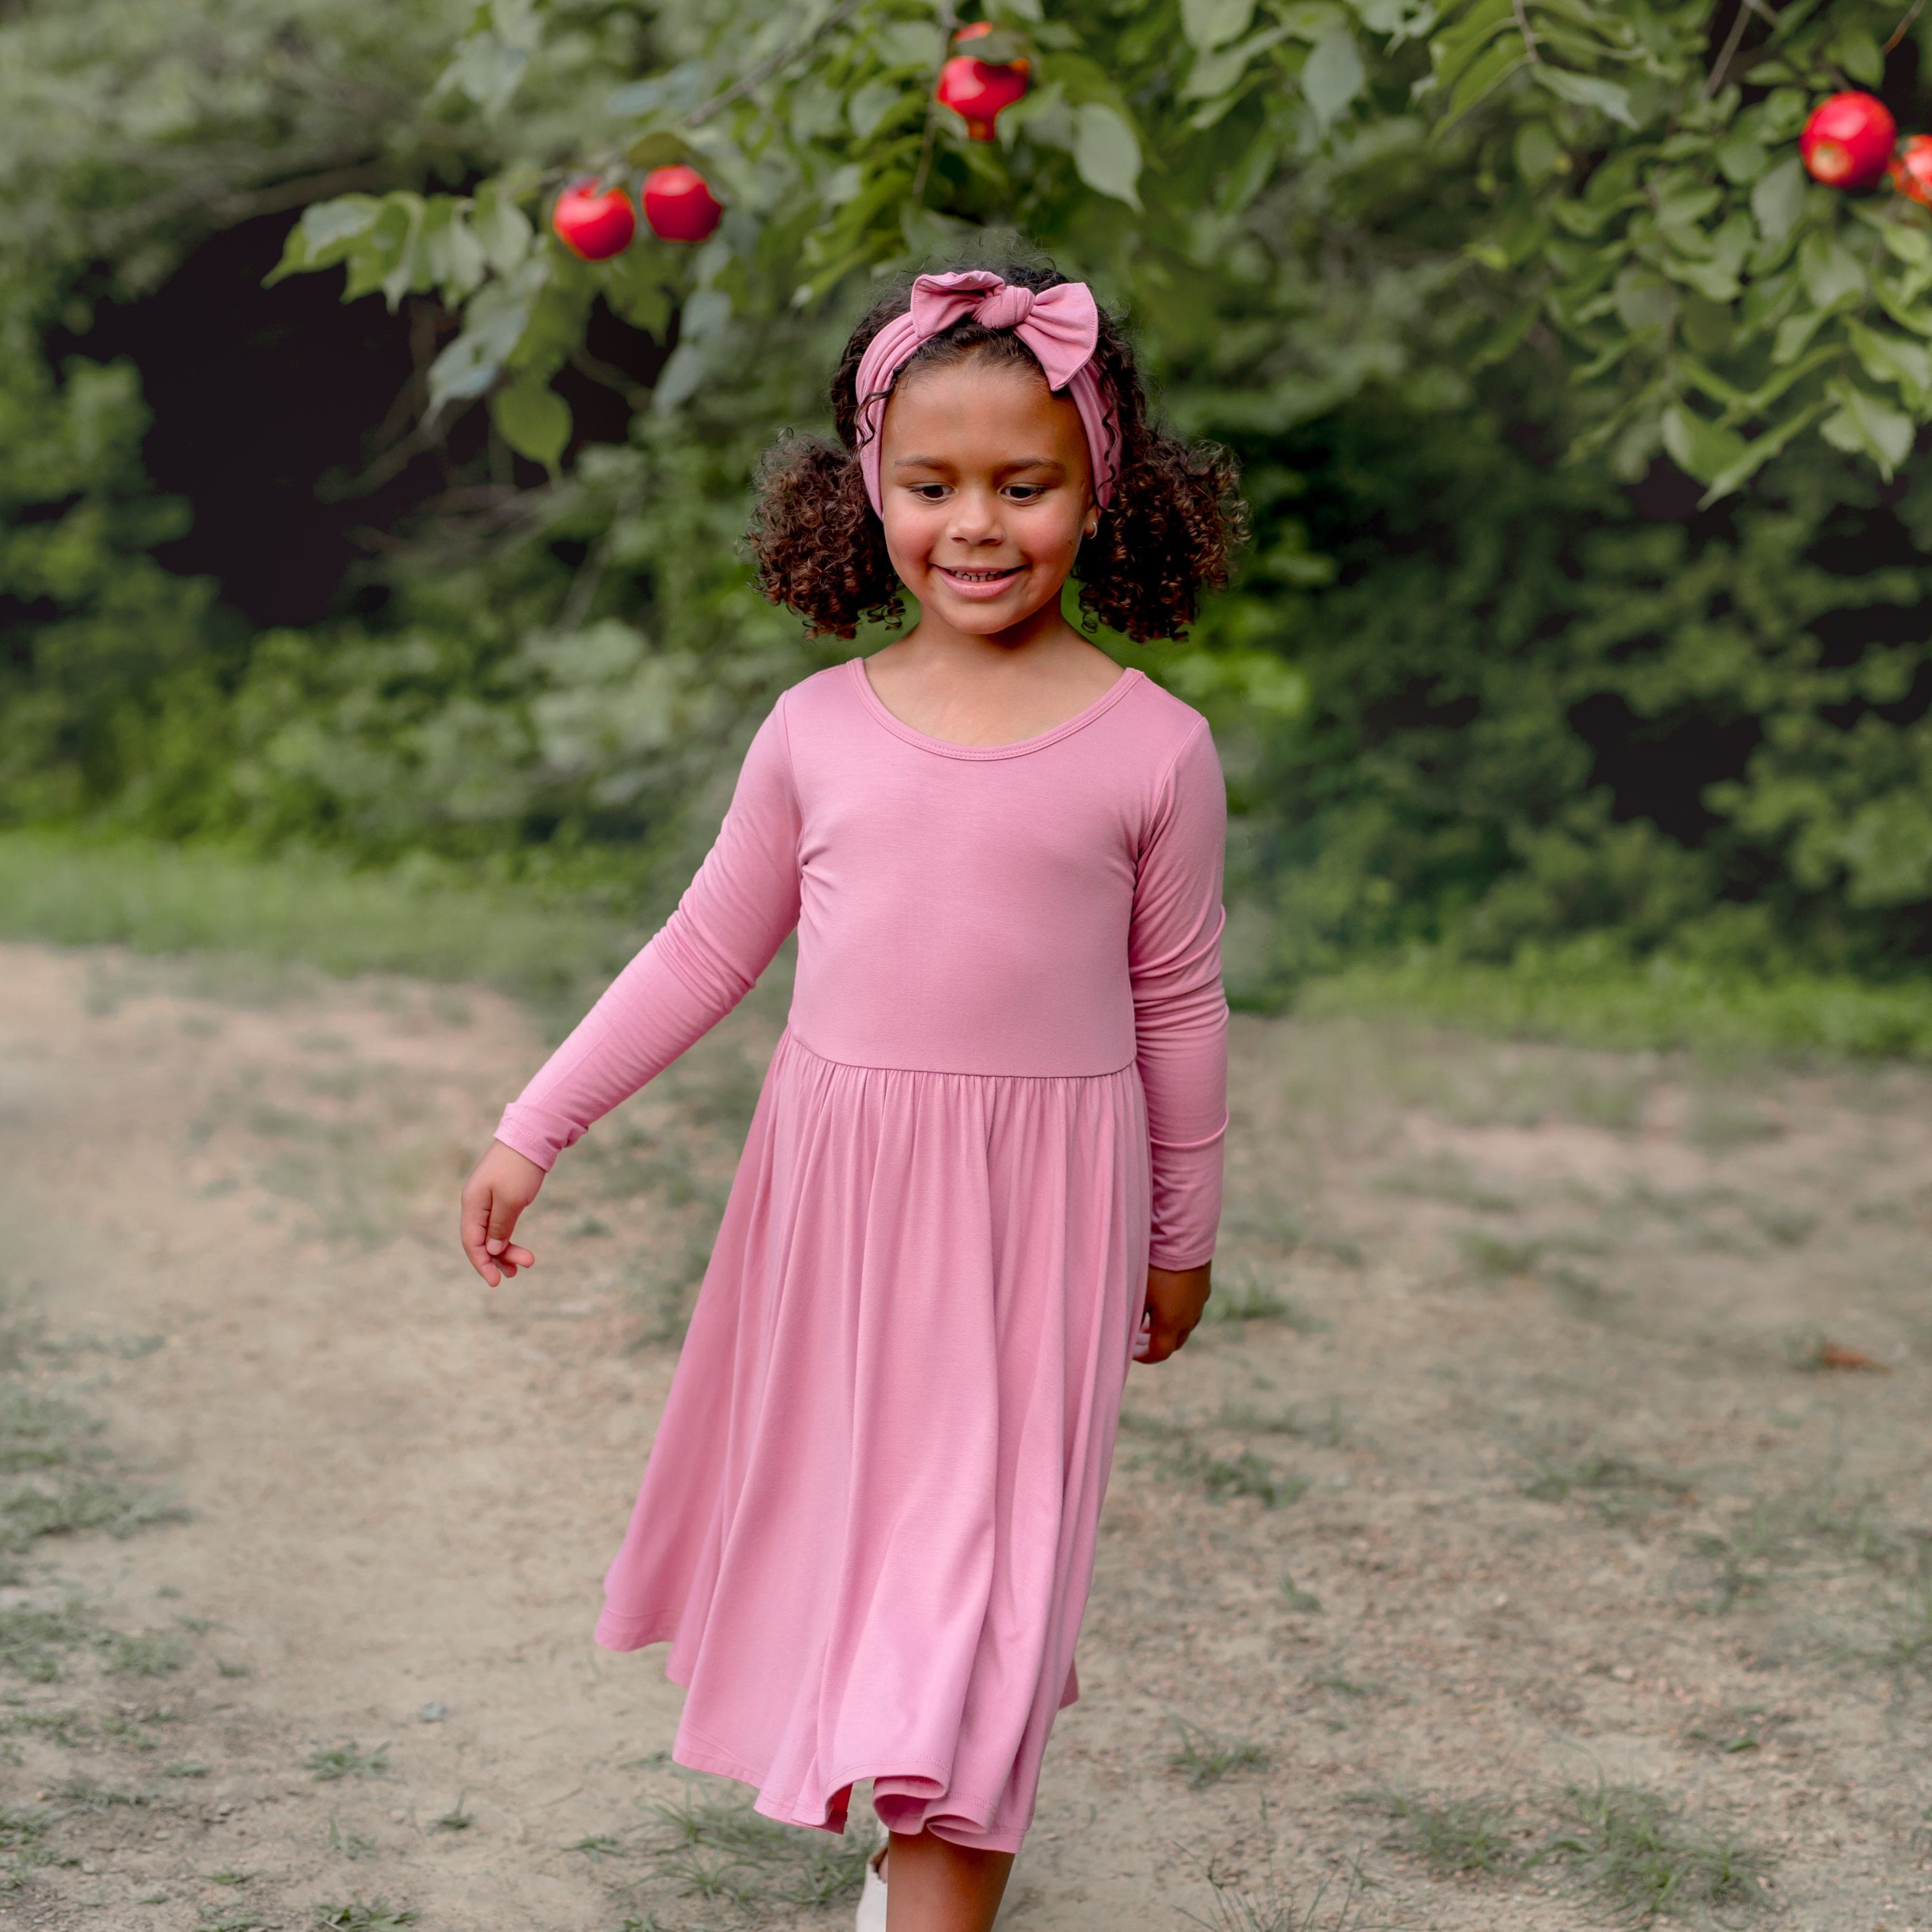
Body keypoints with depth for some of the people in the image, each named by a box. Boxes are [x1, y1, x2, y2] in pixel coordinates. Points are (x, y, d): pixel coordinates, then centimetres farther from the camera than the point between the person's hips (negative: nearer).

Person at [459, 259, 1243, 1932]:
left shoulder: (1154, 748, -7)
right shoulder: (820, 729, -1)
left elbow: (1180, 1005, 2)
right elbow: (708, 950, 7)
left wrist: (1182, 1234, 10)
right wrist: (534, 1130, 6)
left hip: (1038, 1202, -3)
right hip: (834, 1182, 3)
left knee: (974, 1549, -3)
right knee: (844, 1504, 16)